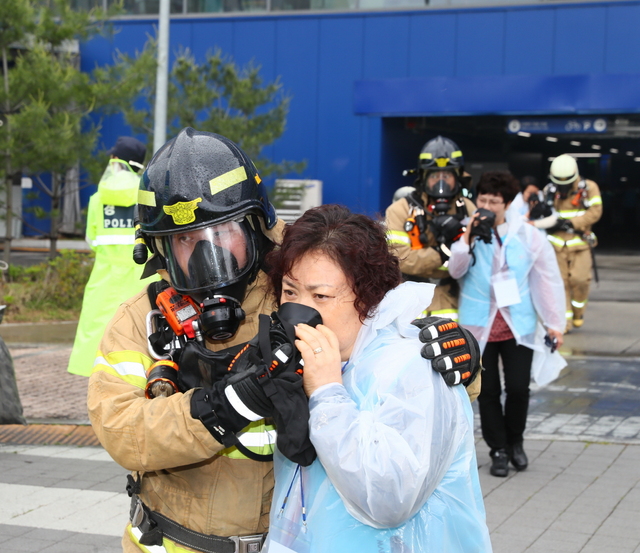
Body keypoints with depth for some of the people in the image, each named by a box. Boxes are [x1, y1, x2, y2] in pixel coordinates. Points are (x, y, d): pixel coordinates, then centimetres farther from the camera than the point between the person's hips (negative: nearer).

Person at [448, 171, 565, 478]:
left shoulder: (528, 236, -3)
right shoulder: (466, 231, -3)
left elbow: (547, 279, 2)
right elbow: (455, 270, -11)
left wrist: (554, 323, 2)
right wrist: (468, 239, -24)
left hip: (518, 325, 0)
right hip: (479, 326, 0)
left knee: (518, 388, 2)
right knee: (488, 391, 6)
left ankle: (515, 441, 27)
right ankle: (498, 449, 20)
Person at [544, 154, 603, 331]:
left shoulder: (589, 188, -1)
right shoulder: (550, 190, 7)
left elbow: (595, 212, -9)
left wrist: (572, 222, -17)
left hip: (580, 242, -2)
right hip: (557, 243, 2)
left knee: (579, 278, -12)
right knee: (561, 281, -2)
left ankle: (578, 312, 14)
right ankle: (565, 320, 5)